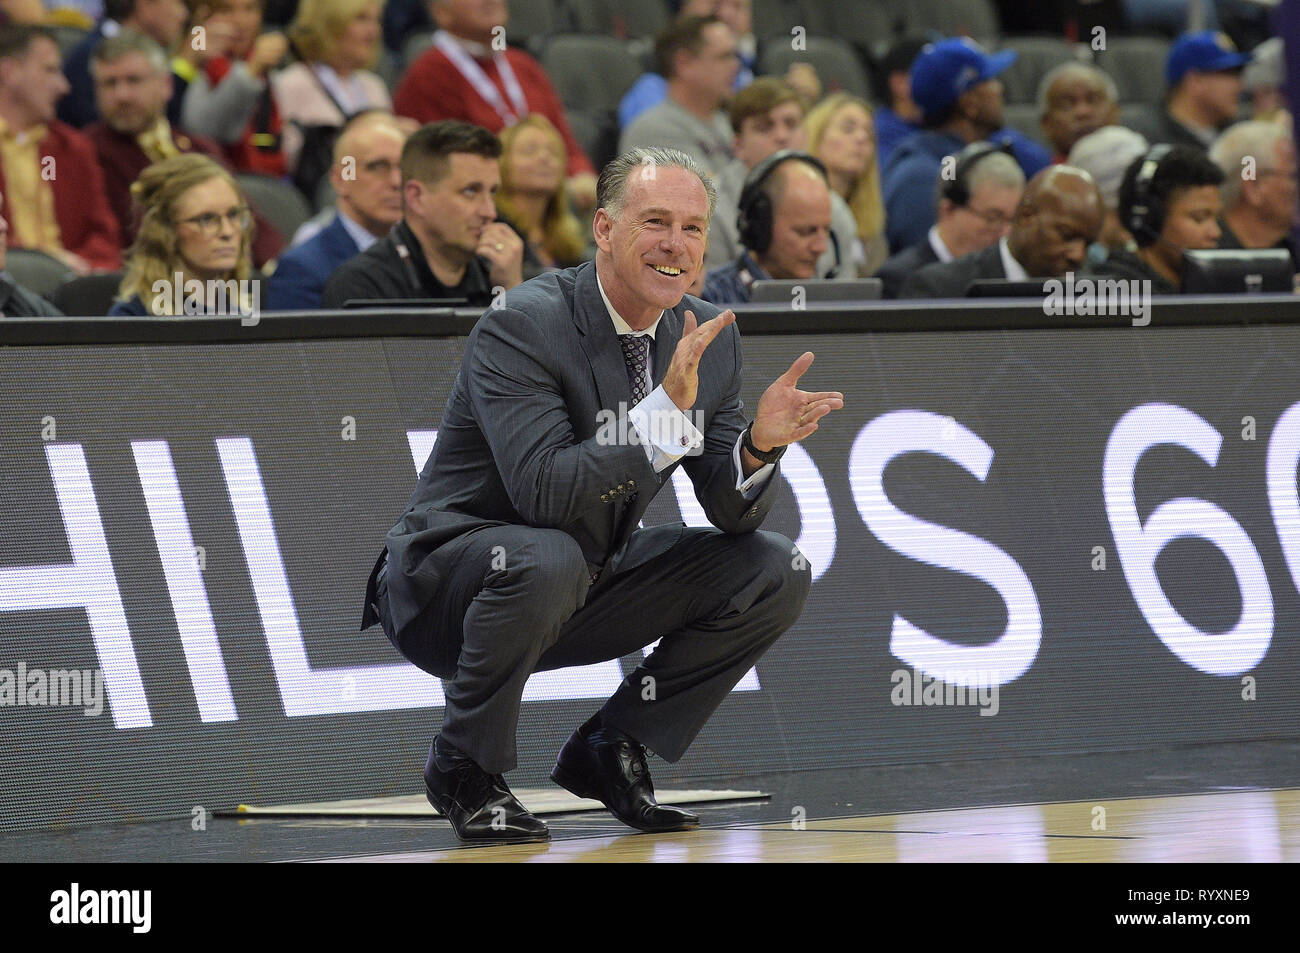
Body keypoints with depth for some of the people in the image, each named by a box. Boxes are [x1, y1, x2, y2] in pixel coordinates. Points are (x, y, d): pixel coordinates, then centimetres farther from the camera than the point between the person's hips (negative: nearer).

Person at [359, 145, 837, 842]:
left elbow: (731, 512, -1)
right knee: (545, 558, -39)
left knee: (775, 570, -5)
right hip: (446, 587, -7)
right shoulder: (519, 327, -22)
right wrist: (667, 408, -39)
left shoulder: (708, 336, -2)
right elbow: (543, 492, -33)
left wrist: (760, 444, -23)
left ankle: (609, 748, 6)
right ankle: (466, 770, -14)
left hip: (589, 588, 7)